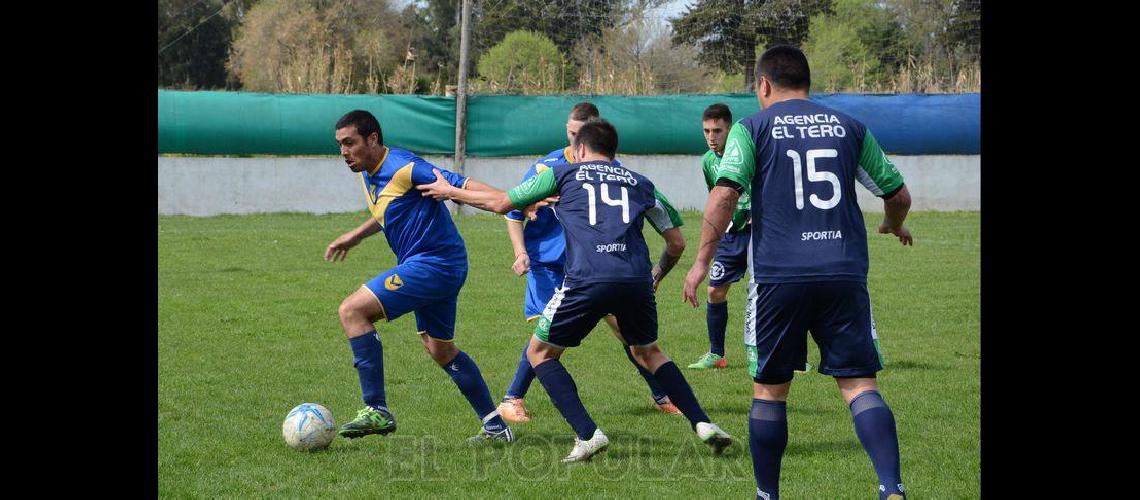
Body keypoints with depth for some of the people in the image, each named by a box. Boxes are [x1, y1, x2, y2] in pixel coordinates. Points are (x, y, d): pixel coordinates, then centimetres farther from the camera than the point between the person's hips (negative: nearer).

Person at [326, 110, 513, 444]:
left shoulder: (403, 168, -18)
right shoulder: (368, 173, 11)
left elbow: (463, 186, -23)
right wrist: (355, 236, 33)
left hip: (433, 263, -11)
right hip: (443, 268, 11)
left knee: (353, 311, -16)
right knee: (440, 350, 21)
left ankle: (377, 411, -16)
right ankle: (495, 427, 28)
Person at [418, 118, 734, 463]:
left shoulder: (564, 173, 18)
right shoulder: (639, 182, 23)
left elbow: (501, 203, 24)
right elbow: (676, 242, 25)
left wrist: (449, 191, 40)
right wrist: (656, 277, 45)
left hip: (587, 280, -3)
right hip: (636, 280, 3)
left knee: (540, 353, 15)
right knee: (648, 352, 28)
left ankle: (587, 435, 0)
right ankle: (702, 424, 15)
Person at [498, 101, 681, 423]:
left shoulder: (610, 168, -2)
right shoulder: (546, 167, -8)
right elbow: (513, 213, -1)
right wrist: (521, 253, -13)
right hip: (547, 262, -2)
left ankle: (662, 396, 12)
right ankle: (512, 401, -5)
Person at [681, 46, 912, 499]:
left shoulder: (752, 128, 4)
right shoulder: (848, 127, 13)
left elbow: (725, 194, -9)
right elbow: (898, 194, 19)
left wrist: (702, 260, -4)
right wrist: (895, 225, 40)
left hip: (779, 275, -2)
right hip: (845, 274, 2)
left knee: (769, 390, 11)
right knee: (859, 384, -1)